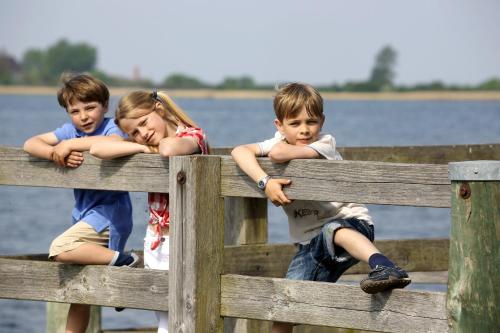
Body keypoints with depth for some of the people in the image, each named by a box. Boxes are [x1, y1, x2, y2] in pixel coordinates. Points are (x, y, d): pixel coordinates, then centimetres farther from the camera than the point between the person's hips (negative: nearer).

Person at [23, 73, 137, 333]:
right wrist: (56, 153, -21)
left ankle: (121, 259, -18)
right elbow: (30, 144, 0)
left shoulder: (110, 127, -12)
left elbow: (114, 143, -37)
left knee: (60, 249, -27)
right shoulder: (71, 130, 7)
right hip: (85, 213, 8)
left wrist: (69, 145, -30)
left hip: (110, 212, -8)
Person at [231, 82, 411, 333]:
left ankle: (384, 267, -65)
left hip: (350, 225, -6)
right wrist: (265, 182, -25)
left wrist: (280, 148, -3)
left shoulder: (324, 145, -10)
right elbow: (239, 151, -13)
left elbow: (279, 153, -27)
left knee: (332, 230, -42)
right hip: (310, 244, 6)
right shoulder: (279, 142, 5)